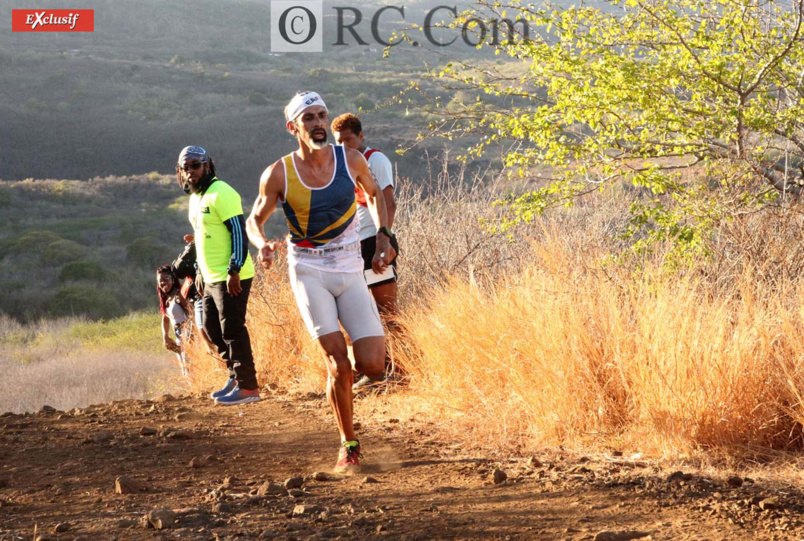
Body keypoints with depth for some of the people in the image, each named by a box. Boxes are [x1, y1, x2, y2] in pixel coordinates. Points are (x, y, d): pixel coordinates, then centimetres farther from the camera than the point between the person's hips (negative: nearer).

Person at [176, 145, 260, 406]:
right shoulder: (195, 198, 16)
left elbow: (239, 232, -19)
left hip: (230, 278, -10)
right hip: (212, 278, 10)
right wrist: (200, 270, 24)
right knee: (212, 328, 15)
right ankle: (236, 376, 26)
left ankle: (247, 387, -3)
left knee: (232, 330, -8)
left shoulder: (220, 194, -14)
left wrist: (234, 271, -24)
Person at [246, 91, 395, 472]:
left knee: (372, 366, -9)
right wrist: (262, 244, -17)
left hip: (351, 270, 2)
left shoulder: (351, 160, -3)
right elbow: (255, 219, 5)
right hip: (309, 272, -2)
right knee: (338, 365, -15)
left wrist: (383, 234, 4)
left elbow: (373, 195, 17)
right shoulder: (278, 175, -9)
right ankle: (349, 445, 3)